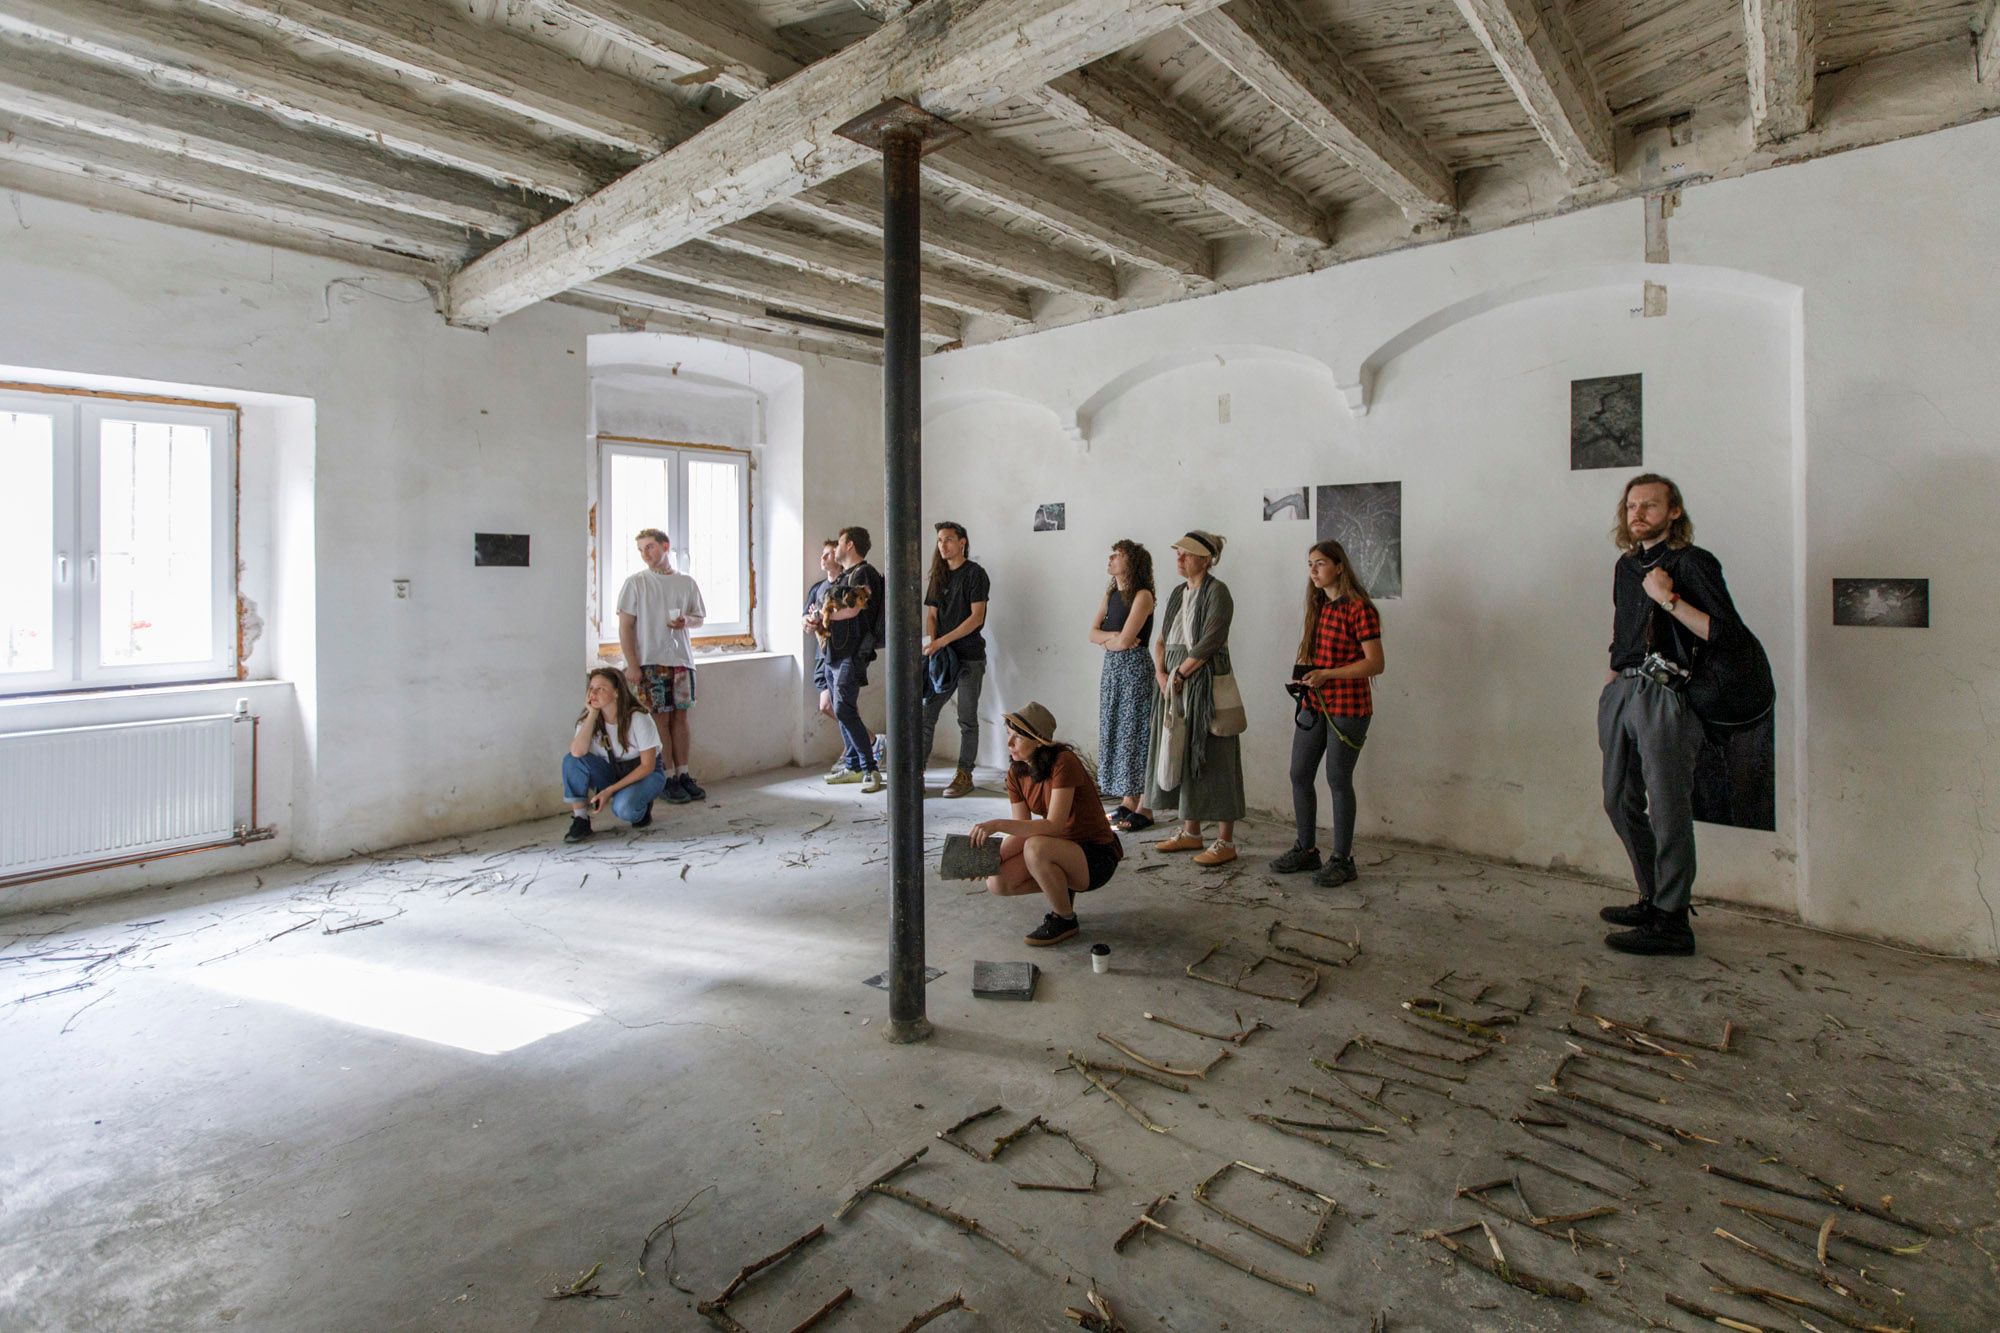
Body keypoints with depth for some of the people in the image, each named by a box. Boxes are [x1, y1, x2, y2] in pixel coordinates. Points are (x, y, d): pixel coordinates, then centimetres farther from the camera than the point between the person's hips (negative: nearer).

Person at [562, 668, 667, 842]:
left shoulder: (638, 718, -20)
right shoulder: (588, 719, -7)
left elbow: (648, 766, -17)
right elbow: (577, 752, -27)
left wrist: (610, 790, -21)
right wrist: (593, 714, -26)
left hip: (644, 774, -4)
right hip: (611, 771, 5)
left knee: (623, 808, -35)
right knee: (571, 760, -23)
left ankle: (642, 808, 1)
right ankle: (580, 820, -14)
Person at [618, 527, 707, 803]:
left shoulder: (686, 583, 9)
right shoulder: (635, 583, -1)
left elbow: (700, 619, 18)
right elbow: (625, 626, -4)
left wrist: (686, 621, -7)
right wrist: (631, 664, -12)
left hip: (681, 659, 3)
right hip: (650, 663, -3)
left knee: (680, 716, 7)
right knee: (661, 718, -2)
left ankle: (683, 775, 14)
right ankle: (669, 780, 5)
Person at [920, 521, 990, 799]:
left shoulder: (974, 574, -5)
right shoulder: (939, 576, 14)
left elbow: (977, 617, -12)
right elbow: (931, 614, 14)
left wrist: (943, 641, -17)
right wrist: (931, 641, -6)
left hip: (969, 657, -6)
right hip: (941, 658, 6)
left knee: (967, 720, 1)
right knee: (926, 714, 2)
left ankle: (964, 775, 8)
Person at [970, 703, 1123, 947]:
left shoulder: (1063, 763, -24)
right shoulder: (1016, 773, -2)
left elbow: (1054, 825, -31)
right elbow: (1022, 830, -2)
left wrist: (998, 824, -37)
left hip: (1097, 856, -7)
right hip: (1061, 849, 7)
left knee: (1036, 848, -35)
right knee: (996, 882, -13)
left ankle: (1064, 919, -9)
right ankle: (1062, 889, 13)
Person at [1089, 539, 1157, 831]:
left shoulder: (1142, 596, -11)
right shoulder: (1110, 594, 14)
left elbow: (1125, 640, -18)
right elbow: (1093, 633, 8)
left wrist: (1107, 640, 0)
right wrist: (1114, 637, -9)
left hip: (1134, 668, -8)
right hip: (1111, 668, 8)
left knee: (1136, 734, -5)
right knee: (1116, 733, 9)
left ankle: (1144, 808, 1)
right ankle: (1128, 801, 18)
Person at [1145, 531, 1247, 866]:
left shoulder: (1217, 591, -9)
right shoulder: (1178, 594, 15)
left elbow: (1209, 642, -17)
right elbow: (1162, 639, 14)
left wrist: (1180, 674, -12)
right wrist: (1161, 673, -2)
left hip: (1209, 687, -8)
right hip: (1178, 688, 8)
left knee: (1214, 761, -3)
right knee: (1182, 756, 12)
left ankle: (1225, 842, 6)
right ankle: (1191, 832, 24)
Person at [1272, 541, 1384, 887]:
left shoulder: (1359, 608, -12)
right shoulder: (1317, 607, 12)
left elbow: (1375, 663, -15)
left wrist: (1326, 674, -21)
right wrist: (1302, 672, 2)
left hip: (1348, 706, -8)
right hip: (1313, 703, 8)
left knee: (1338, 780, 0)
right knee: (1299, 775, 9)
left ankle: (1342, 859, 13)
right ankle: (1306, 850, 24)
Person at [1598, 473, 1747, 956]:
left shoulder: (1693, 563, -5)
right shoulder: (1626, 565, 17)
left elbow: (1727, 633, -15)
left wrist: (1669, 598, -18)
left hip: (1664, 695, -8)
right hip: (1620, 693, 8)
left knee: (1667, 810, -5)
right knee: (1621, 802, 12)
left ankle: (1672, 921, 2)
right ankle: (1653, 899, 26)